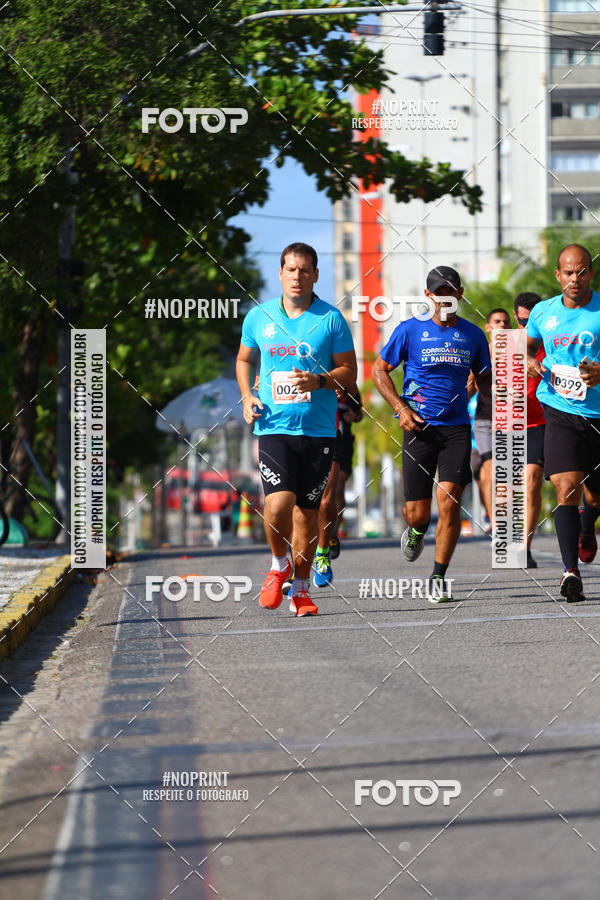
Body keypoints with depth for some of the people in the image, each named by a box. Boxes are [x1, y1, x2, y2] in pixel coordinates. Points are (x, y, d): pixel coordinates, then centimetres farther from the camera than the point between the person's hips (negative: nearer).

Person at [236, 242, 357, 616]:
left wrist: (318, 381, -16)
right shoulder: (259, 317, 6)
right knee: (278, 503, -17)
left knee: (308, 510, 5)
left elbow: (349, 372, 3)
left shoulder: (331, 319, 0)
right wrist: (248, 397, 6)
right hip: (273, 427, 0)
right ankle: (279, 565, 11)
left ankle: (301, 588, 20)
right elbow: (244, 360, 22)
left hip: (318, 428, 0)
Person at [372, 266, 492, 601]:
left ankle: (439, 577, -2)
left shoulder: (473, 334, 10)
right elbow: (380, 370, 8)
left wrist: (488, 387, -4)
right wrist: (401, 408, -4)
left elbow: (485, 380, 21)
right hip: (419, 427, -1)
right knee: (418, 512, -1)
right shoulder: (410, 330, 3)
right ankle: (417, 532, 38)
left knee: (450, 501, -14)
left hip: (457, 427, 1)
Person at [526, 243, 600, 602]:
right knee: (567, 489, -18)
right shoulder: (543, 312, 4)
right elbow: (529, 344, 24)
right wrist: (530, 362, 2)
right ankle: (571, 571, -18)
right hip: (561, 414, 0)